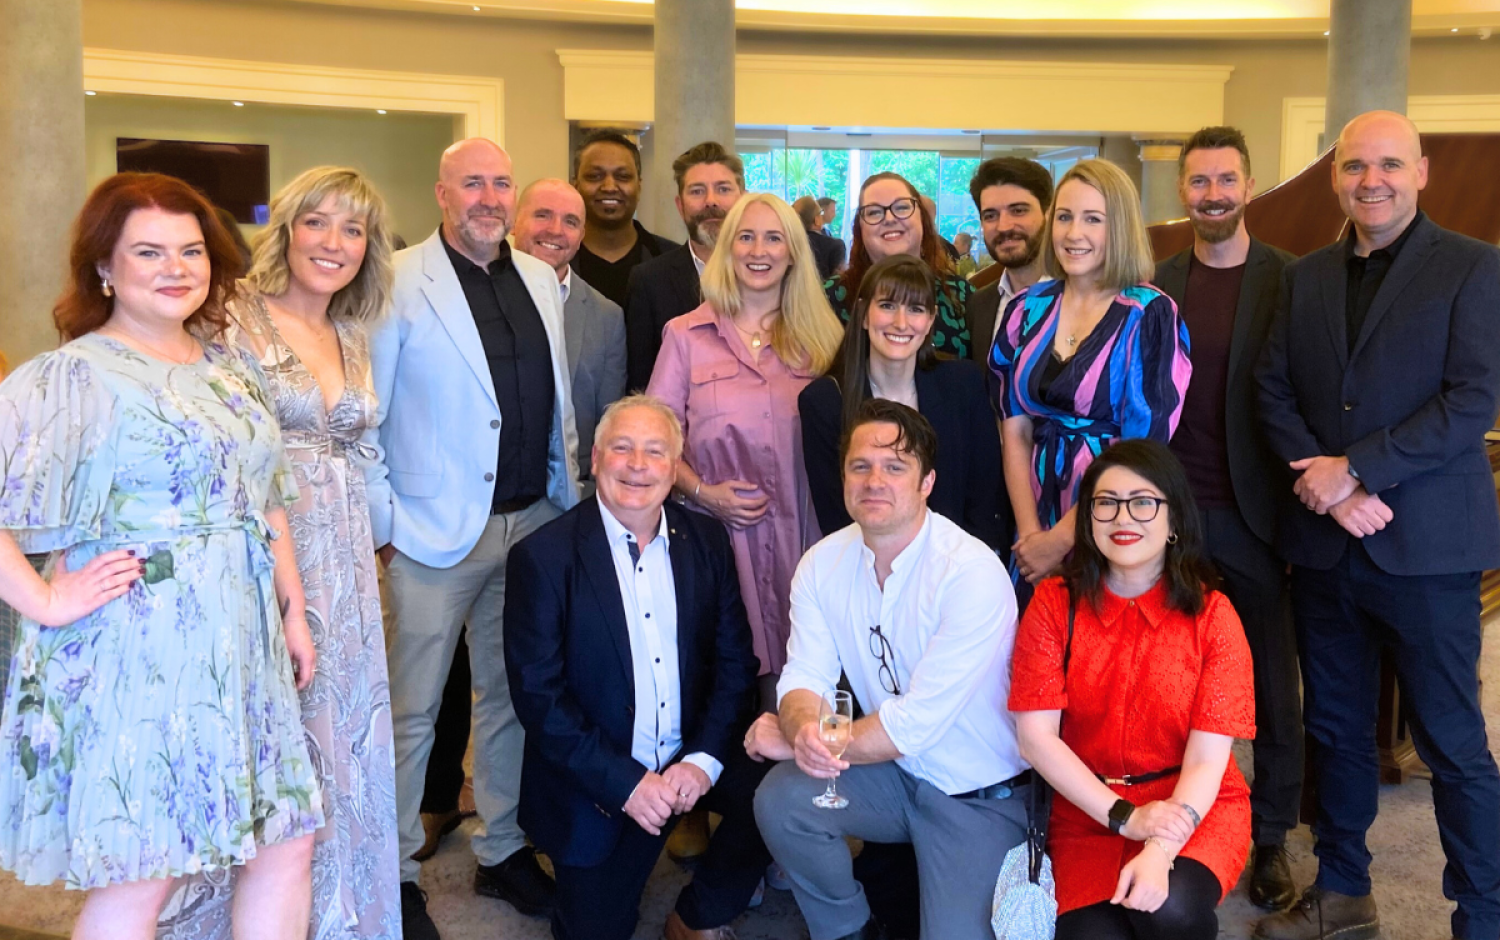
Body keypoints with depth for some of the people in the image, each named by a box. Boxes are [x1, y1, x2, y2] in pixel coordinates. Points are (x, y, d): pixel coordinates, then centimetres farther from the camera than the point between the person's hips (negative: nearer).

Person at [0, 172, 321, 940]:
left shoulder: (228, 364, 11)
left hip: (241, 649, 7)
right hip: (136, 653, -6)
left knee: (287, 844, 11)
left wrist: (293, 610, 14)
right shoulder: (74, 375, -9)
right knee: (140, 875, 3)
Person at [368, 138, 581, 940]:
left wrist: (570, 504, 11)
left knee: (512, 696, 16)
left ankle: (503, 851, 32)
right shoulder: (400, 282, -8)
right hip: (436, 532, -5)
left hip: (532, 525, 6)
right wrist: (382, 522, -11)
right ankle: (395, 870, 22)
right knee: (412, 710, 6)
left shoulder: (540, 280, 9)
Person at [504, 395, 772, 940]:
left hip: (693, 760, 3)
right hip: (595, 785, -2)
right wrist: (624, 783, -18)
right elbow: (537, 694, -13)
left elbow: (735, 660, 1)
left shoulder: (706, 542, 0)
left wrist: (703, 759, -13)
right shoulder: (543, 557, -12)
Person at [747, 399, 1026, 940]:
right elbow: (804, 675, -7)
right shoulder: (823, 565, -4)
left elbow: (919, 721, -26)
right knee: (780, 801, -19)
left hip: (980, 795, -4)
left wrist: (789, 740, -21)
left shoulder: (973, 574, -24)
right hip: (891, 771, 5)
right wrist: (805, 730, -33)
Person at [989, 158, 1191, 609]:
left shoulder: (1150, 315, -9)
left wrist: (1063, 538, -12)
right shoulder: (1027, 309, 4)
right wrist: (1029, 533, -7)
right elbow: (1014, 431, 3)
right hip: (1036, 532, 4)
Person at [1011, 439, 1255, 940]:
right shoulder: (1054, 604, -3)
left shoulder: (1211, 614, -6)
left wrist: (1160, 852, -26)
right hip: (1091, 810, 0)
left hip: (1197, 806, 0)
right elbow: (1036, 734, -7)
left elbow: (1208, 756, -11)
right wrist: (1126, 817, -14)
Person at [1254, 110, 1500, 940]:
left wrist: (1354, 468, -16)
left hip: (1426, 547, -5)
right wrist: (1325, 484, -9)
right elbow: (1273, 392, 7)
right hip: (1323, 544, 5)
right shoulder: (1305, 278, 11)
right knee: (1335, 730, 15)